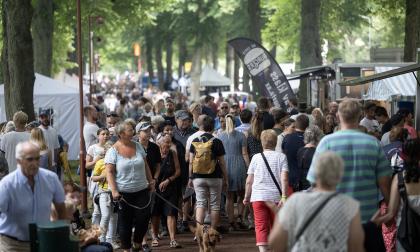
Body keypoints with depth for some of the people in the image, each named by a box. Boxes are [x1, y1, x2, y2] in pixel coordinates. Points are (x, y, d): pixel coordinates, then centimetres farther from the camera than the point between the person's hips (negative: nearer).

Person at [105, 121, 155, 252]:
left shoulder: (138, 146, 7)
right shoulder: (113, 151, -8)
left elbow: (145, 166, 16)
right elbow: (109, 172, -11)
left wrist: (151, 181, 13)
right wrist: (114, 190, -19)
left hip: (142, 191, 4)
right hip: (124, 193, -4)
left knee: (143, 217, 0)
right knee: (125, 221, 4)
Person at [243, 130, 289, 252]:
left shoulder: (256, 157, 4)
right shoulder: (281, 157, 2)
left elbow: (249, 181, 4)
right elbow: (284, 179, -10)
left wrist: (247, 197, 15)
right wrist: (284, 196, -11)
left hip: (258, 196, -1)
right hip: (275, 196, 1)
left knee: (261, 227, -6)